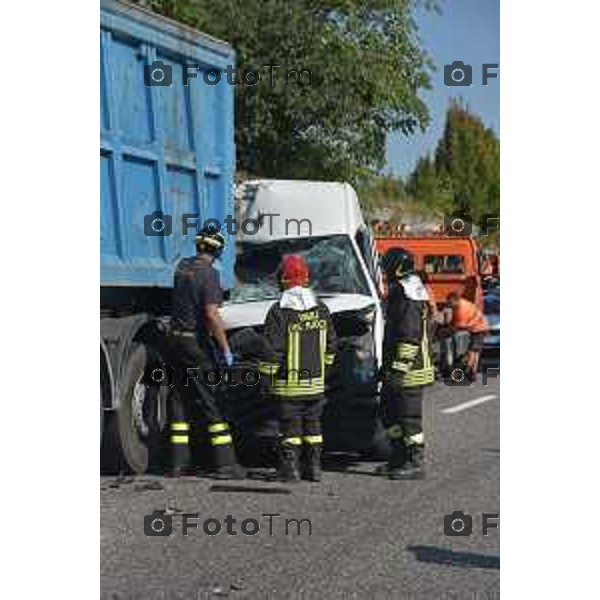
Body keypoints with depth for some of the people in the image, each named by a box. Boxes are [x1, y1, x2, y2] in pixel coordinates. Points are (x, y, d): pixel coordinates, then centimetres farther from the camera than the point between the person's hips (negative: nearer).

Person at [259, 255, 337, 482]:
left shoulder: (279, 312, -13)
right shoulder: (321, 310, 4)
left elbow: (272, 350, -14)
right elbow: (331, 344, 11)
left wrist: (267, 376, -6)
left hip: (288, 384, -5)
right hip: (315, 382, 5)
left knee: (290, 426, 3)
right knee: (313, 425, 13)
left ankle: (290, 468, 4)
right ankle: (314, 467, 16)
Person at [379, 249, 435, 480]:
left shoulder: (409, 296, -18)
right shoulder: (399, 292, 16)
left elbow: (410, 337, -23)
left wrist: (398, 367, -25)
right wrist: (387, 366, 27)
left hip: (408, 372, -11)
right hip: (395, 369, 11)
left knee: (409, 417, -5)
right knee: (389, 412, 16)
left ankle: (416, 463, 1)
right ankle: (399, 458, 25)